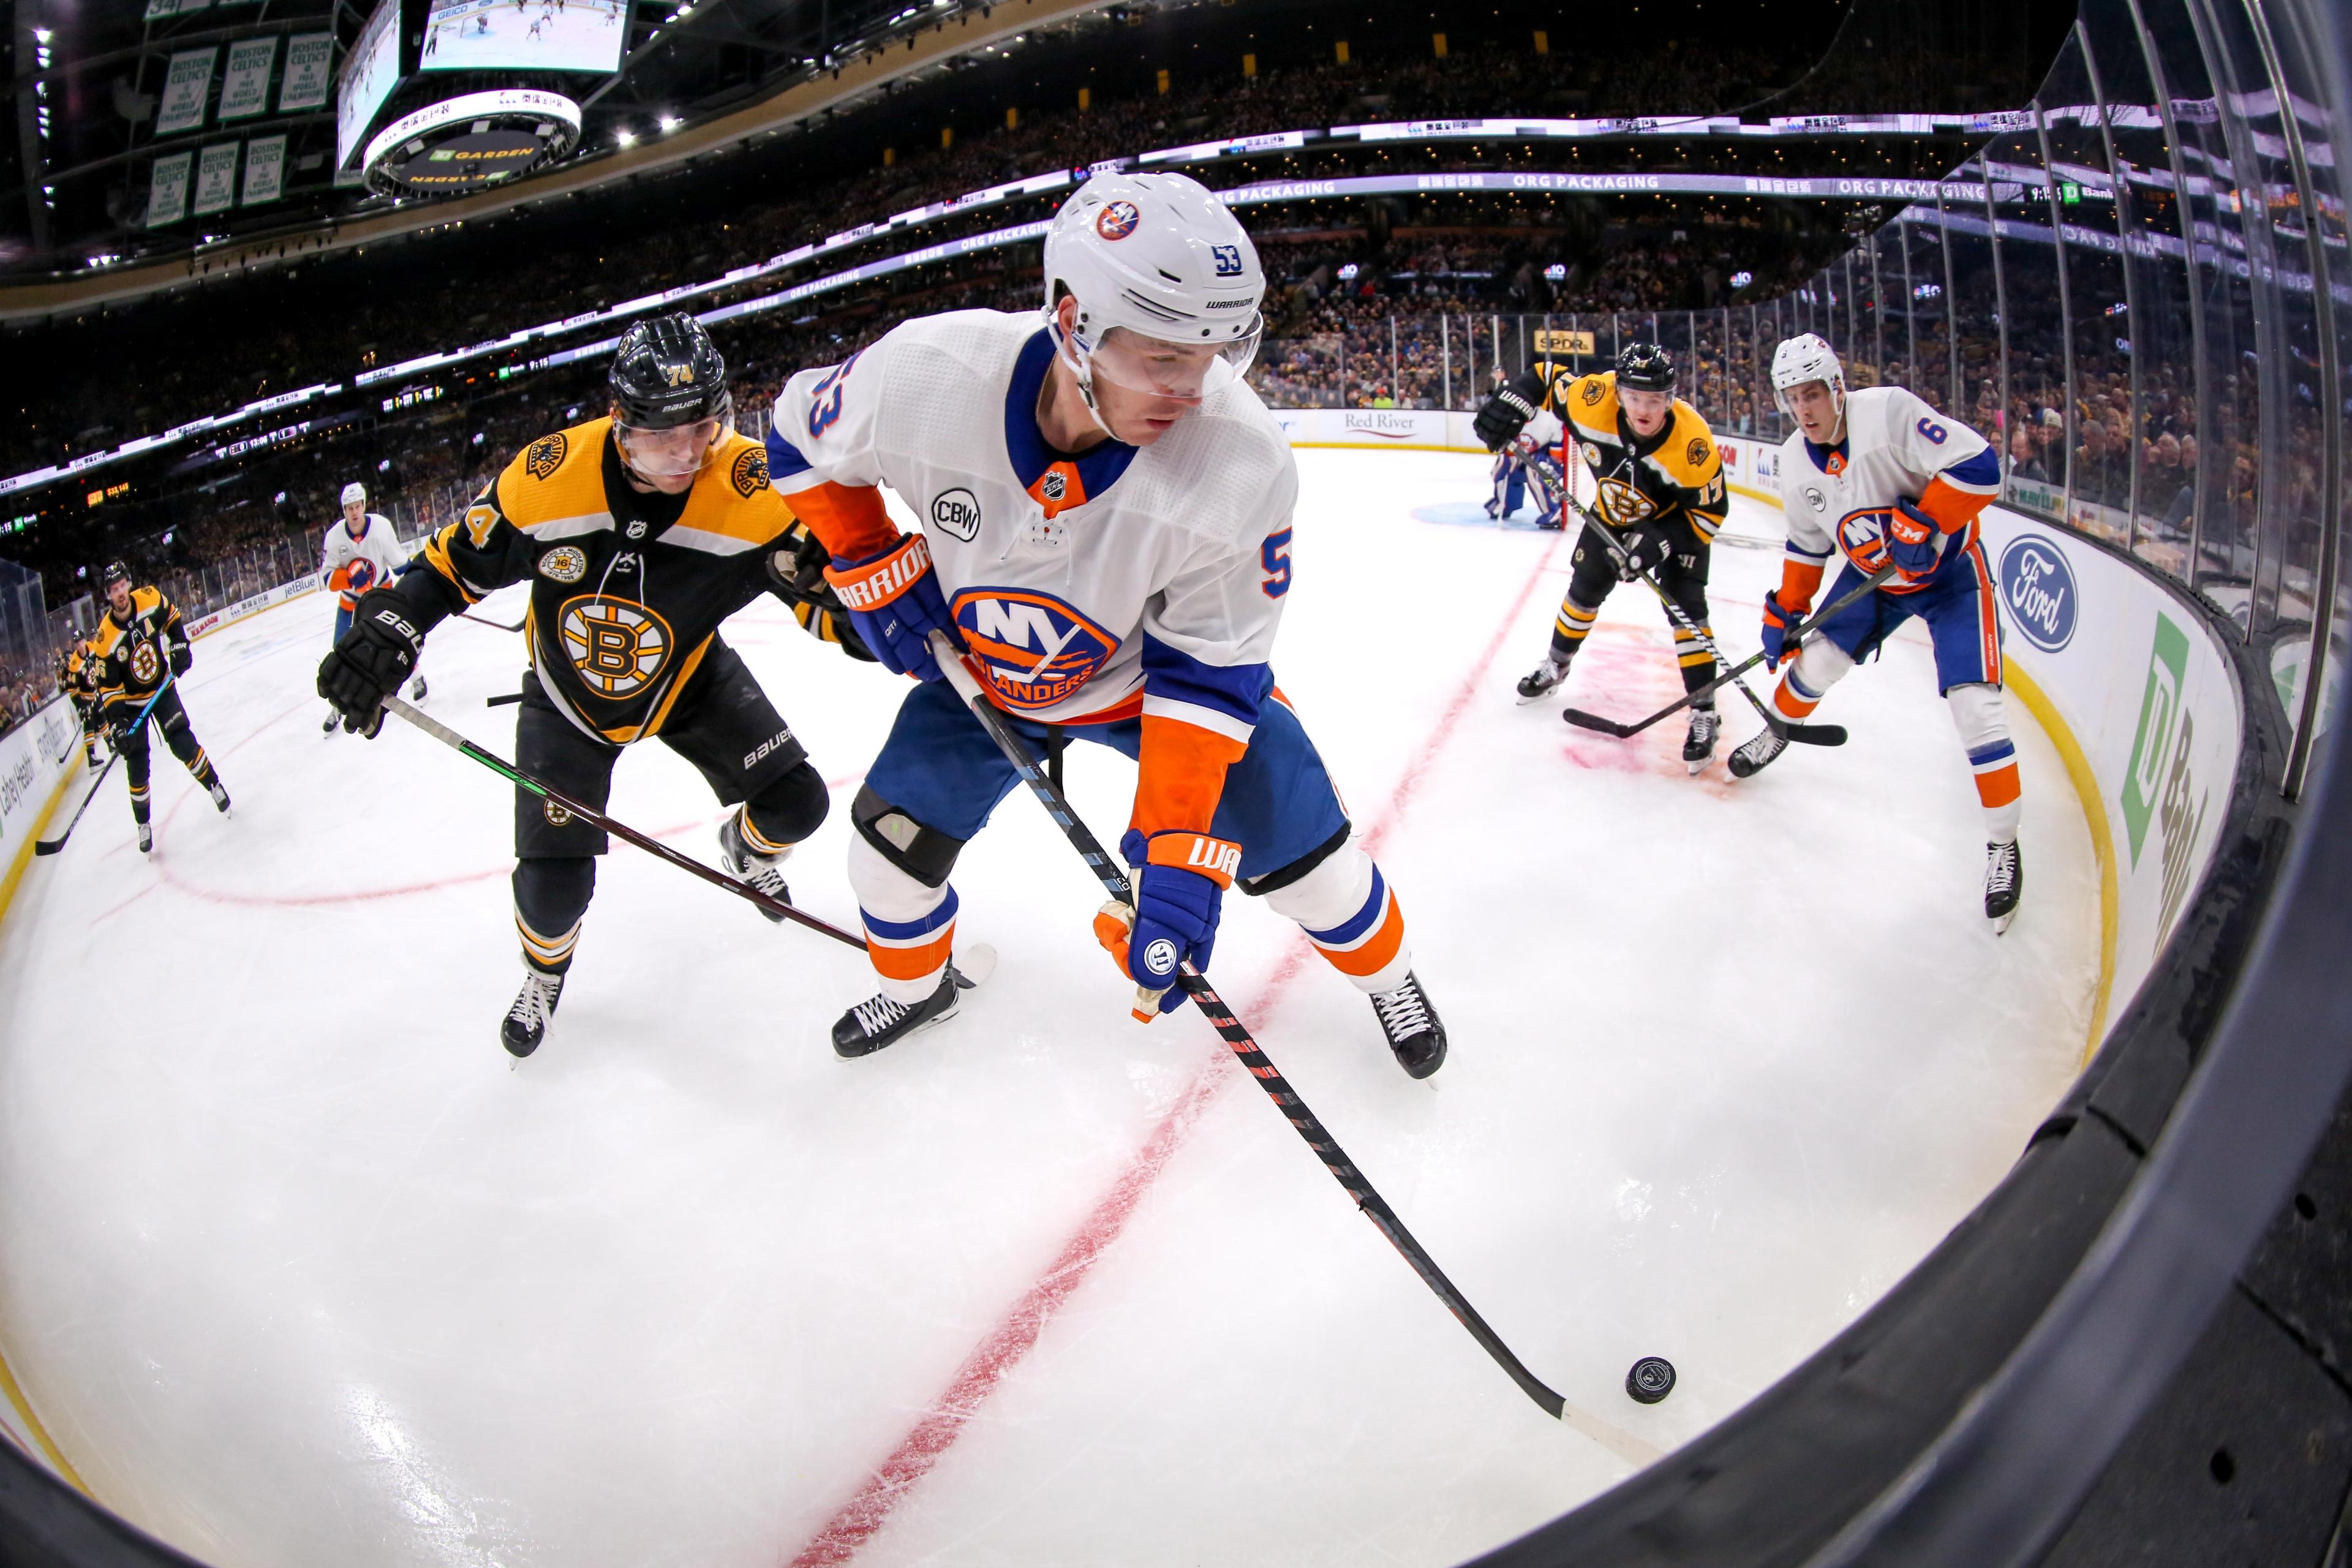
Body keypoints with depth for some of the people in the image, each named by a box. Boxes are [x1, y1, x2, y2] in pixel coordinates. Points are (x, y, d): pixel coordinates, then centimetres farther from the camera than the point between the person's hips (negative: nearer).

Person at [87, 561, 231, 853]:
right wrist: (114, 725, -28)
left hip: (162, 688, 2)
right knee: (137, 768, 1)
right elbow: (106, 688, -21)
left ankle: (215, 786, 17)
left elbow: (171, 618, 6)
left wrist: (180, 645, -4)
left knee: (183, 744, -6)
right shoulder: (105, 639, -26)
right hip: (130, 702, -2)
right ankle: (143, 826, 16)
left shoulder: (151, 599, -19)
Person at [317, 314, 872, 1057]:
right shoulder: (550, 474, -29)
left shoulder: (751, 484, -30)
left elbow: (825, 587, -23)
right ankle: (544, 975, 32)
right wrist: (389, 627, -26)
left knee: (793, 804, -3)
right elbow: (458, 557, -13)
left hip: (690, 675, 1)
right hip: (570, 690, -1)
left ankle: (746, 847, 39)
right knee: (553, 884, -7)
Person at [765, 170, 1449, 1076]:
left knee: (1293, 840, -5)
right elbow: (803, 435, -9)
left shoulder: (1241, 462, -36)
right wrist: (876, 571, -15)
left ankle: (1385, 972, 28)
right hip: (982, 666, 2)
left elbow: (1208, 670, -29)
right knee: (896, 830, 3)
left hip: (1157, 665, -1)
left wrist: (1176, 859, -34)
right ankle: (916, 988, 37)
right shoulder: (924, 374, -34)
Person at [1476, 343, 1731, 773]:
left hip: (1678, 521, -4)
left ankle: (1704, 715, -6)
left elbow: (1711, 511, -25)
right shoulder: (1593, 400, -33)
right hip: (1613, 513, 4)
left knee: (1685, 608, -14)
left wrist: (1659, 540, -36)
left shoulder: (1693, 443, -38)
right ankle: (1556, 665, 41)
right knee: (1585, 590, 15)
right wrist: (1510, 405, -30)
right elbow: (1547, 376, -14)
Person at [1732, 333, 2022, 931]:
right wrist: (1784, 612, 8)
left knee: (1974, 703, -14)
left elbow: (1978, 467, -29)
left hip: (1949, 569, -6)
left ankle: (2003, 846, -3)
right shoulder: (1796, 461, -5)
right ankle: (1777, 732, 42)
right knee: (1817, 661, 6)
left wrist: (1920, 527, -32)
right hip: (1872, 575, 6)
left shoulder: (1889, 411, -27)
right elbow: (1806, 543, 9)